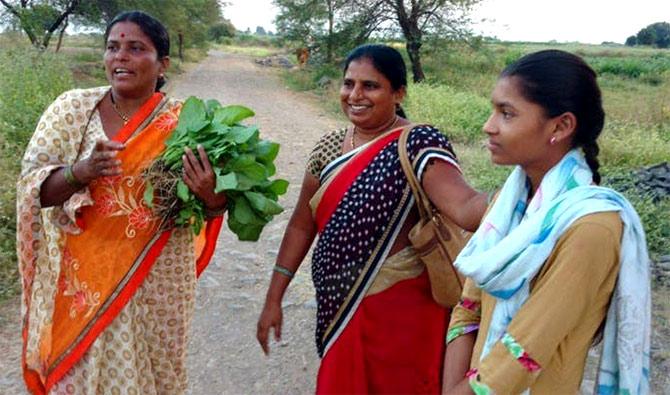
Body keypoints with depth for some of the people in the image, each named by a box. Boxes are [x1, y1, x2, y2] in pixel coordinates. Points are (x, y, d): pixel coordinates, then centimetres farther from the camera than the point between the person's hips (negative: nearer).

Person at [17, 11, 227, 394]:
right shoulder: (72, 108, -3)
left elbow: (206, 204, -3)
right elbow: (32, 186, -5)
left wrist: (213, 199, -27)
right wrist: (80, 172, -25)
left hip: (156, 285, 0)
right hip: (82, 280, 1)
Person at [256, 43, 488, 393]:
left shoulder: (417, 144, -16)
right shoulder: (329, 147, 1)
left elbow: (464, 206, -31)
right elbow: (302, 224, 5)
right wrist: (273, 298, 6)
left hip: (399, 308, -5)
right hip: (340, 306, 6)